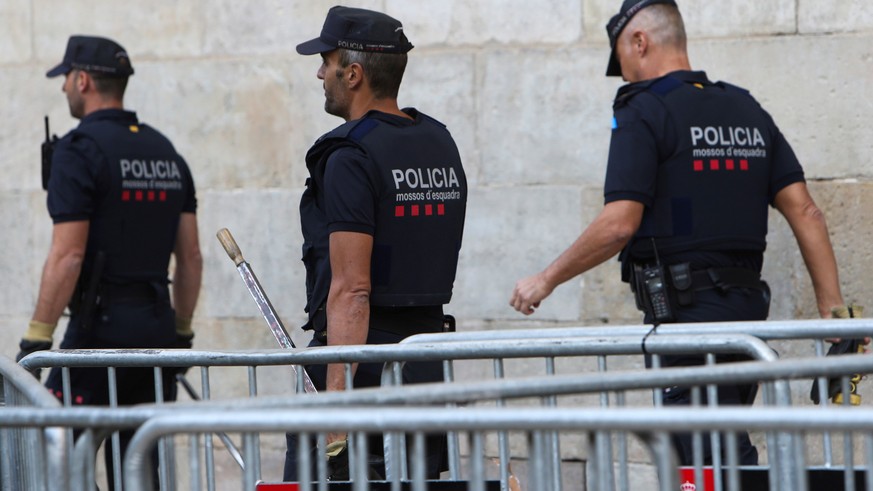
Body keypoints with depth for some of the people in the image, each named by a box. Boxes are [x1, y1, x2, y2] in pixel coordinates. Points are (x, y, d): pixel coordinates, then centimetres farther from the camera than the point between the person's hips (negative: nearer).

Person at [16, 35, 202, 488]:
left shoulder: (80, 149, -10)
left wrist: (36, 338, -13)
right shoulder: (166, 152, 13)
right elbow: (190, 256, 13)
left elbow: (68, 256, -16)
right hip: (157, 326, 7)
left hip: (101, 323, -7)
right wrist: (181, 331, 20)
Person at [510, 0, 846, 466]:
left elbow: (619, 224, -16)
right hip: (747, 302, 8)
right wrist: (833, 311, 8)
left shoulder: (643, 113, -7)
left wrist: (545, 280, -5)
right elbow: (805, 212, 9)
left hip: (686, 311, -8)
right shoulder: (749, 111, 15)